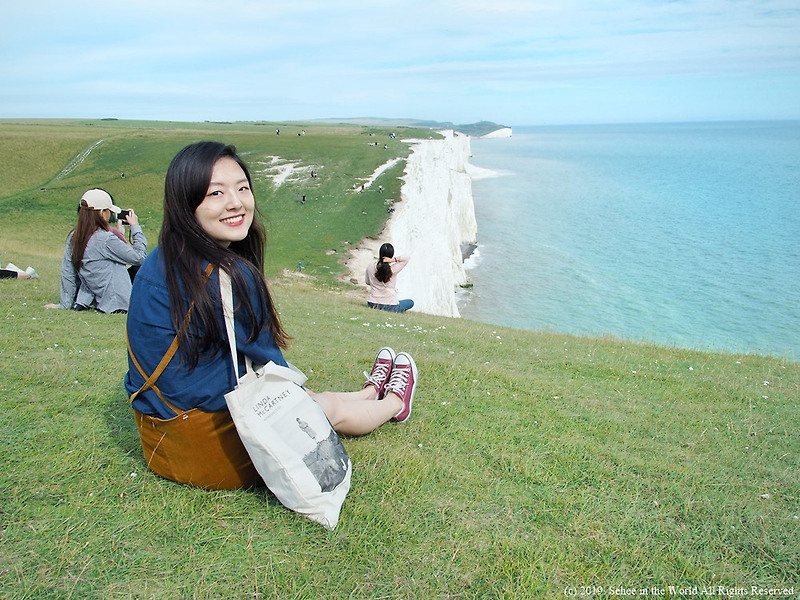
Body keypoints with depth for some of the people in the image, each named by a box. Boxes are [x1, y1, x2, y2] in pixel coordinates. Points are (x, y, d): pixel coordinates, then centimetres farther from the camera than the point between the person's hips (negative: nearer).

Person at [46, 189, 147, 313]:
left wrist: (65, 304, 12)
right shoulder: (107, 239, -20)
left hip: (93, 301, 6)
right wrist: (135, 227, -2)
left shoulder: (73, 237, 1)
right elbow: (140, 257, -11)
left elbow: (67, 273, 5)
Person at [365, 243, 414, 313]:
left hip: (372, 304, 5)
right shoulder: (393, 269, -15)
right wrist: (394, 259, -17)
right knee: (411, 302, 20)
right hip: (389, 306, -5)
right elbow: (406, 258, -5)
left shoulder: (370, 267, -4)